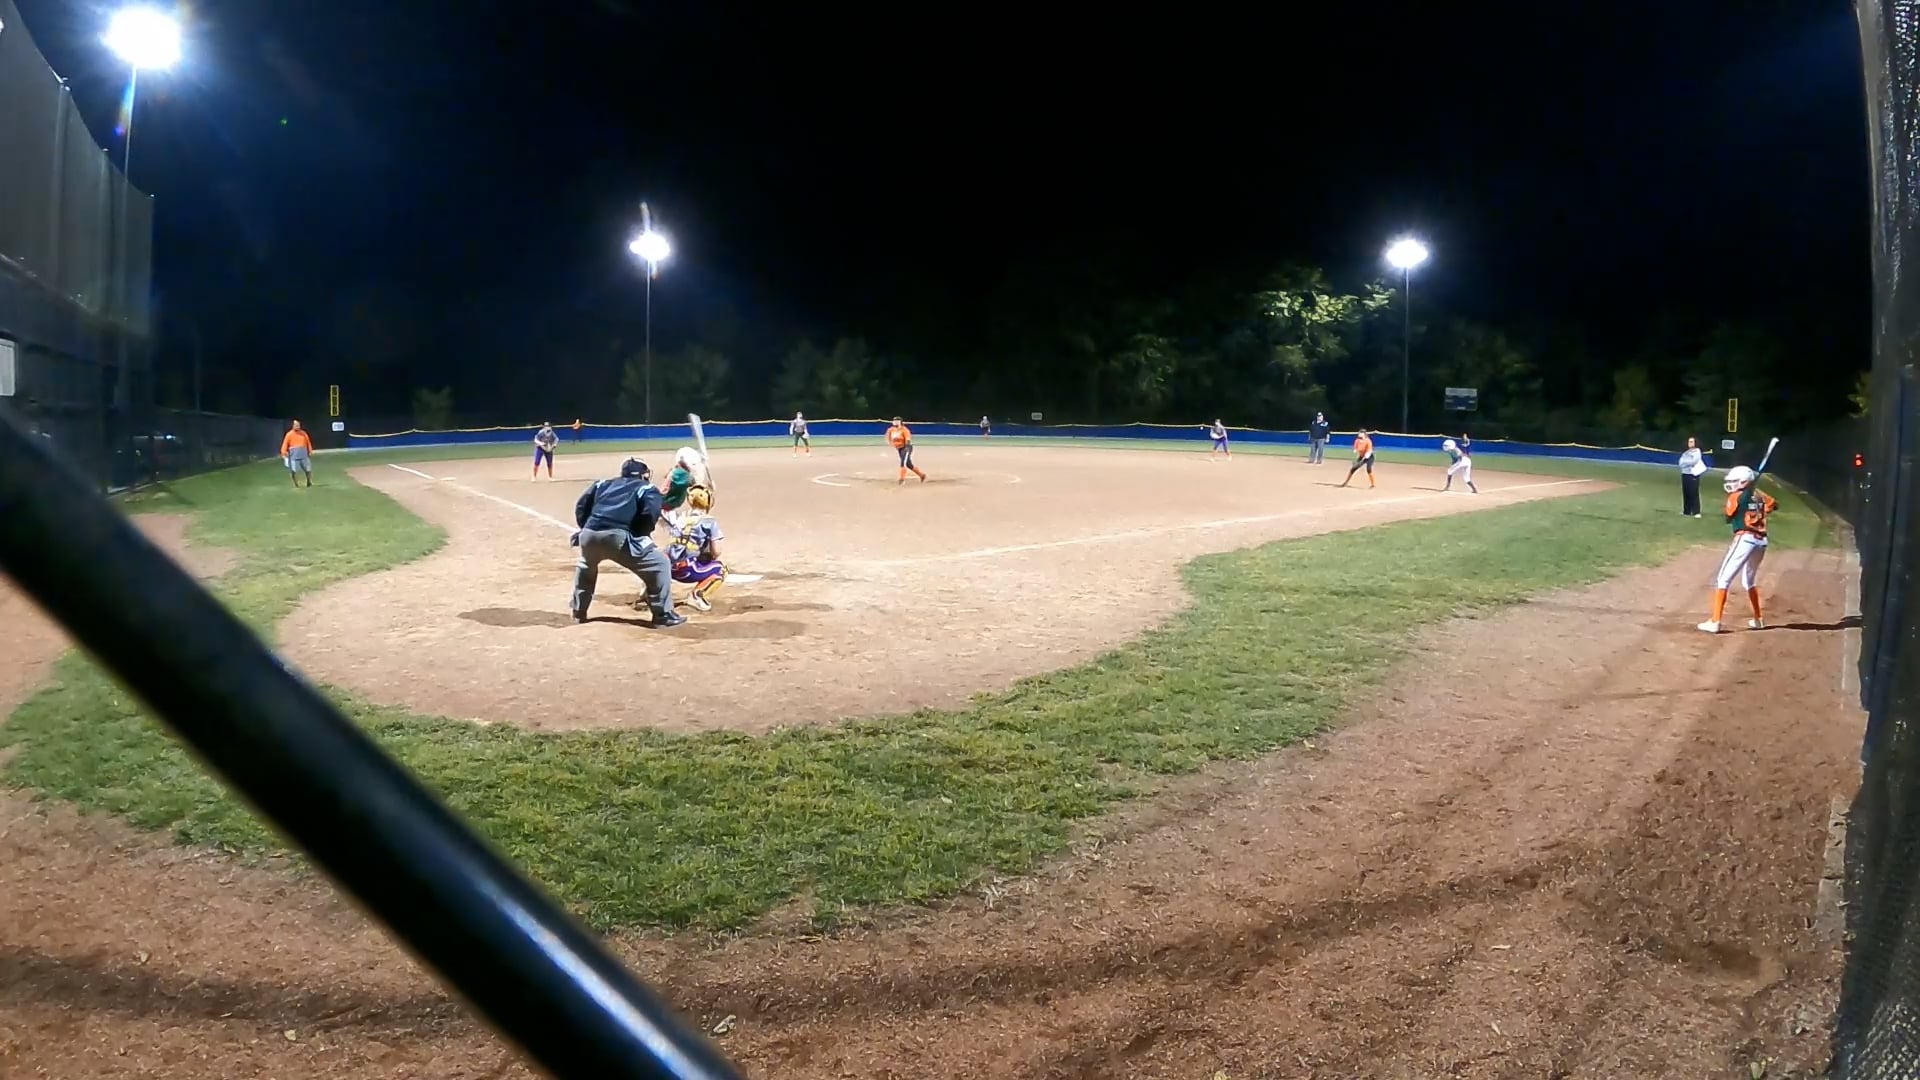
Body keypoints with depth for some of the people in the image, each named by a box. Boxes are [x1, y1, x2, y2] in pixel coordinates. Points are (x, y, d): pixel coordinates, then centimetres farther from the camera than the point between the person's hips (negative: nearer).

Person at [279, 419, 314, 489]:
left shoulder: (303, 433, 8)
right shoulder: (289, 434, -1)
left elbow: (308, 443, 14)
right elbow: (285, 444, -5)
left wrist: (310, 451, 12)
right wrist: (283, 453, -14)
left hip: (304, 454, 3)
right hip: (294, 455, -3)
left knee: (308, 469, 6)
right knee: (294, 470, -4)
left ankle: (309, 482, 25)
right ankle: (296, 484, 5)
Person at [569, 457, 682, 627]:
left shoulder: (603, 484, 29)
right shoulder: (647, 489, 16)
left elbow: (581, 507, 20)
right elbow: (649, 516, -3)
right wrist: (641, 536, 11)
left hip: (590, 534, 6)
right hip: (618, 537, -5)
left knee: (586, 566, 39)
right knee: (659, 565, 8)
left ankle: (578, 611, 45)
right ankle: (663, 615, 6)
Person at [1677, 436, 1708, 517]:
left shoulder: (1697, 451, -2)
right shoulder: (1685, 452, 14)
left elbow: (1694, 461, -13)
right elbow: (1681, 463, 6)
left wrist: (1685, 462, 0)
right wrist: (1689, 463, -8)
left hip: (1693, 475, -6)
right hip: (1685, 474, 6)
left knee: (1694, 493, -8)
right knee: (1686, 493, 8)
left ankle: (1696, 512, -6)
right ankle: (1686, 511, 15)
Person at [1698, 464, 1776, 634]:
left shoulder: (1736, 497, -3)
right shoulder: (1760, 496, 12)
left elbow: (1729, 519, 6)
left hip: (1744, 539, -7)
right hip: (1761, 541, 7)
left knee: (1723, 580, -7)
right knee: (1749, 581, 26)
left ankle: (1714, 622, -16)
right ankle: (1758, 619, 35)